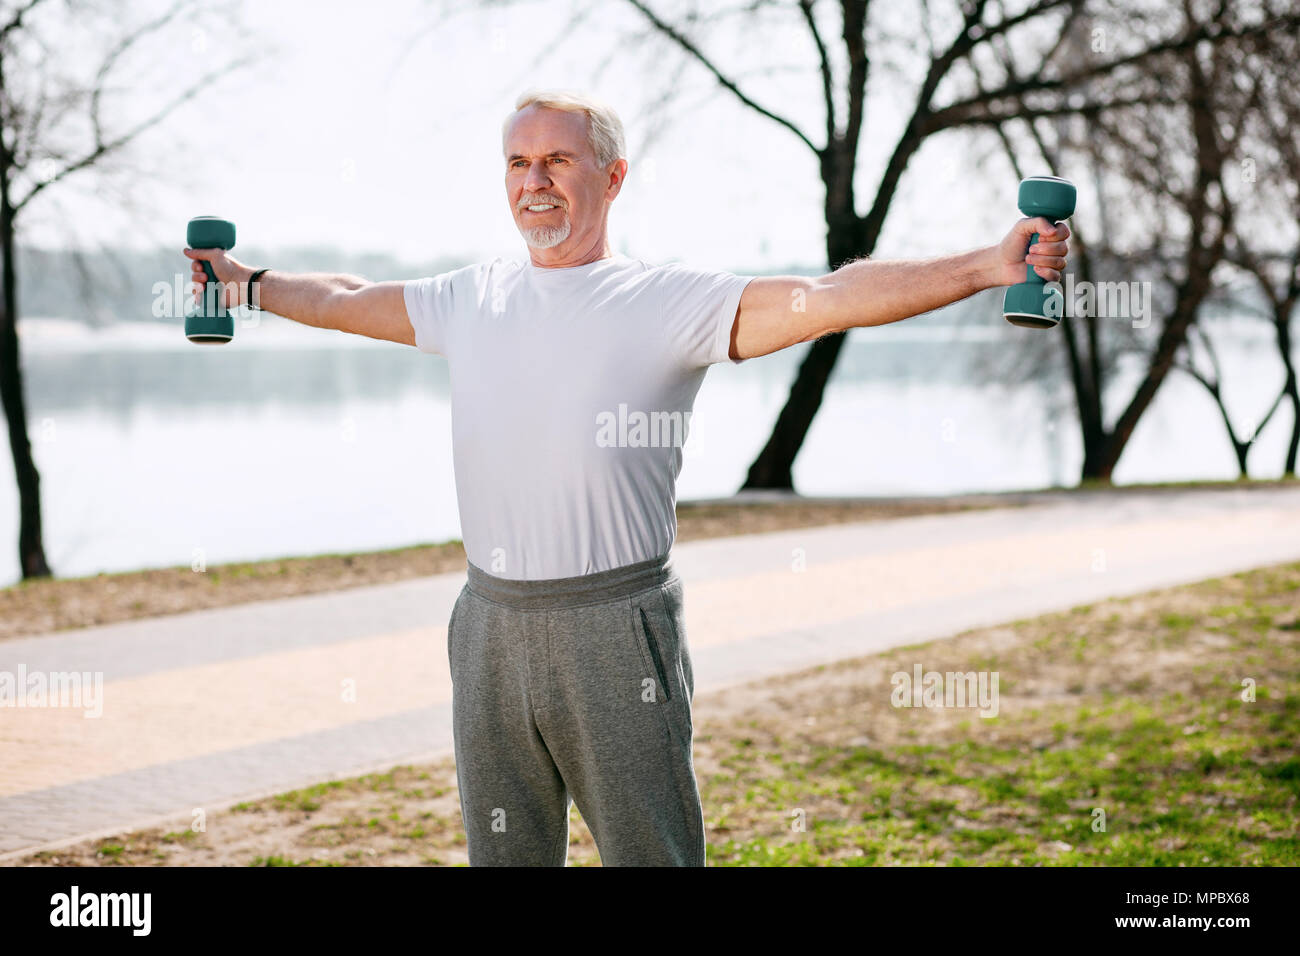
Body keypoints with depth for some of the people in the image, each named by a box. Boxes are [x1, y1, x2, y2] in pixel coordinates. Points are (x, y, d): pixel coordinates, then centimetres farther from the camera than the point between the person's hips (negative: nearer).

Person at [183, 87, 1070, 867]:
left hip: (616, 629, -5)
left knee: (650, 852, 2)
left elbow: (830, 296, -19)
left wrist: (988, 266, -30)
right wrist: (244, 278, 40)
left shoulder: (673, 301, -7)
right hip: (491, 626, 5)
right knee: (505, 851, 16)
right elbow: (344, 300, 28)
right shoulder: (469, 299, 10)